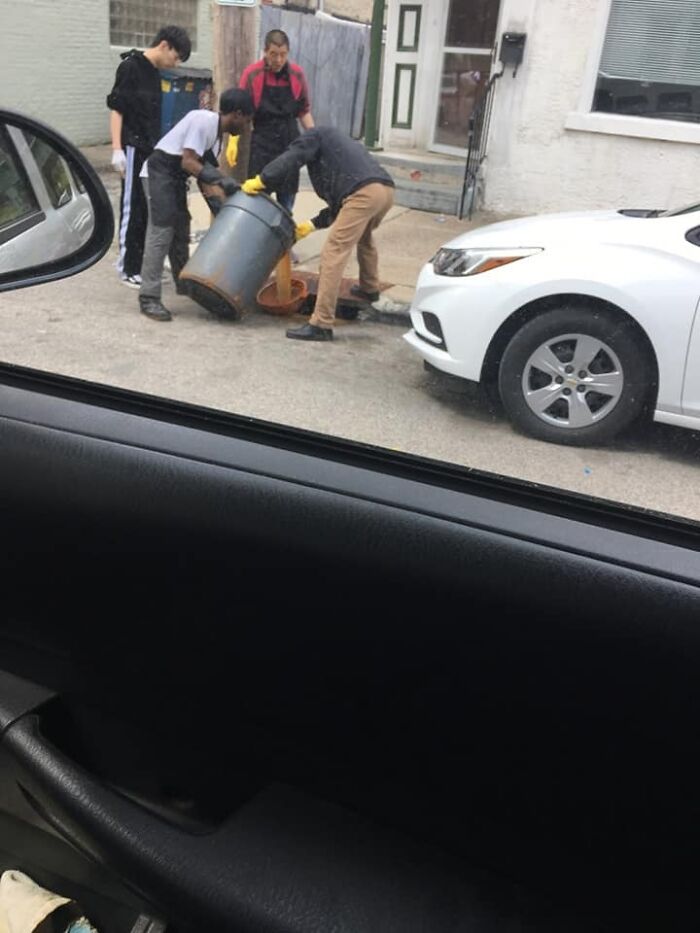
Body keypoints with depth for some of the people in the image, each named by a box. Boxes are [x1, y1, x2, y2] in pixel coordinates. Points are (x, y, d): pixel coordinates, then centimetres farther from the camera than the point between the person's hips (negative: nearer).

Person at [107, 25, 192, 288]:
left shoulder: (158, 73, 14)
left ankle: (143, 263, 18)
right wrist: (117, 148, -18)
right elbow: (116, 109, -12)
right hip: (134, 148, -8)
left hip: (154, 150, 8)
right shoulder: (130, 67, -7)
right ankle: (128, 268, 3)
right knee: (133, 209, -4)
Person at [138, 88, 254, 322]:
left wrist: (218, 188, -6)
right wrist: (222, 180, -22)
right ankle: (149, 298, -16)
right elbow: (188, 162, -23)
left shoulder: (217, 134, 11)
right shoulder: (203, 120, -18)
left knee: (181, 231, 18)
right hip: (159, 173, -10)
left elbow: (205, 168, 8)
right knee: (161, 232, -15)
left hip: (176, 177, 10)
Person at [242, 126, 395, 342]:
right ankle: (369, 289, 55)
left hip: (364, 193, -9)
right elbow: (338, 204, 35)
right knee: (363, 237, 37)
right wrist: (313, 224, 35)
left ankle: (321, 325, -12)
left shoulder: (317, 135, 19)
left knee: (333, 253, -9)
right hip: (386, 189, 9)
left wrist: (259, 181, 3)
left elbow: (291, 158, -1)